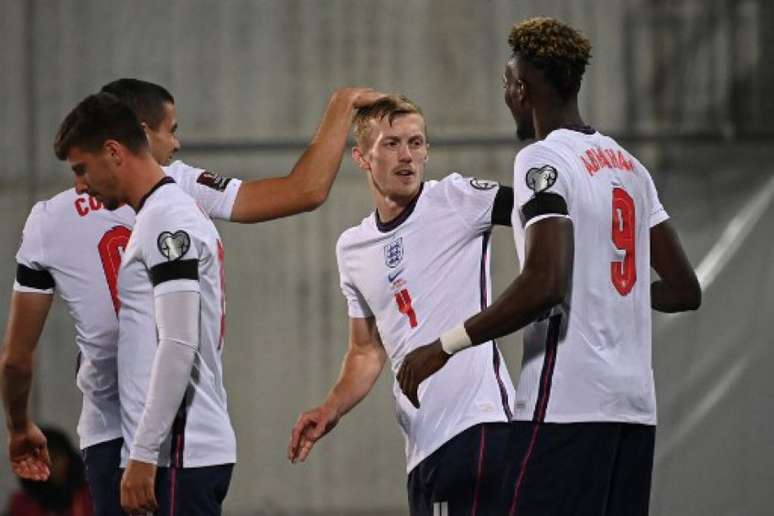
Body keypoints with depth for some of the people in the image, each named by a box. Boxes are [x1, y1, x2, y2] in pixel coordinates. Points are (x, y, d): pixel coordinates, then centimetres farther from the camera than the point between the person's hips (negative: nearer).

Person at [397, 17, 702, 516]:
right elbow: (685, 291, 18)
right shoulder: (629, 166, 16)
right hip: (636, 404, 8)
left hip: (566, 404, -8)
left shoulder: (543, 161, -8)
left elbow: (545, 285, -22)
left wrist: (445, 347, -16)